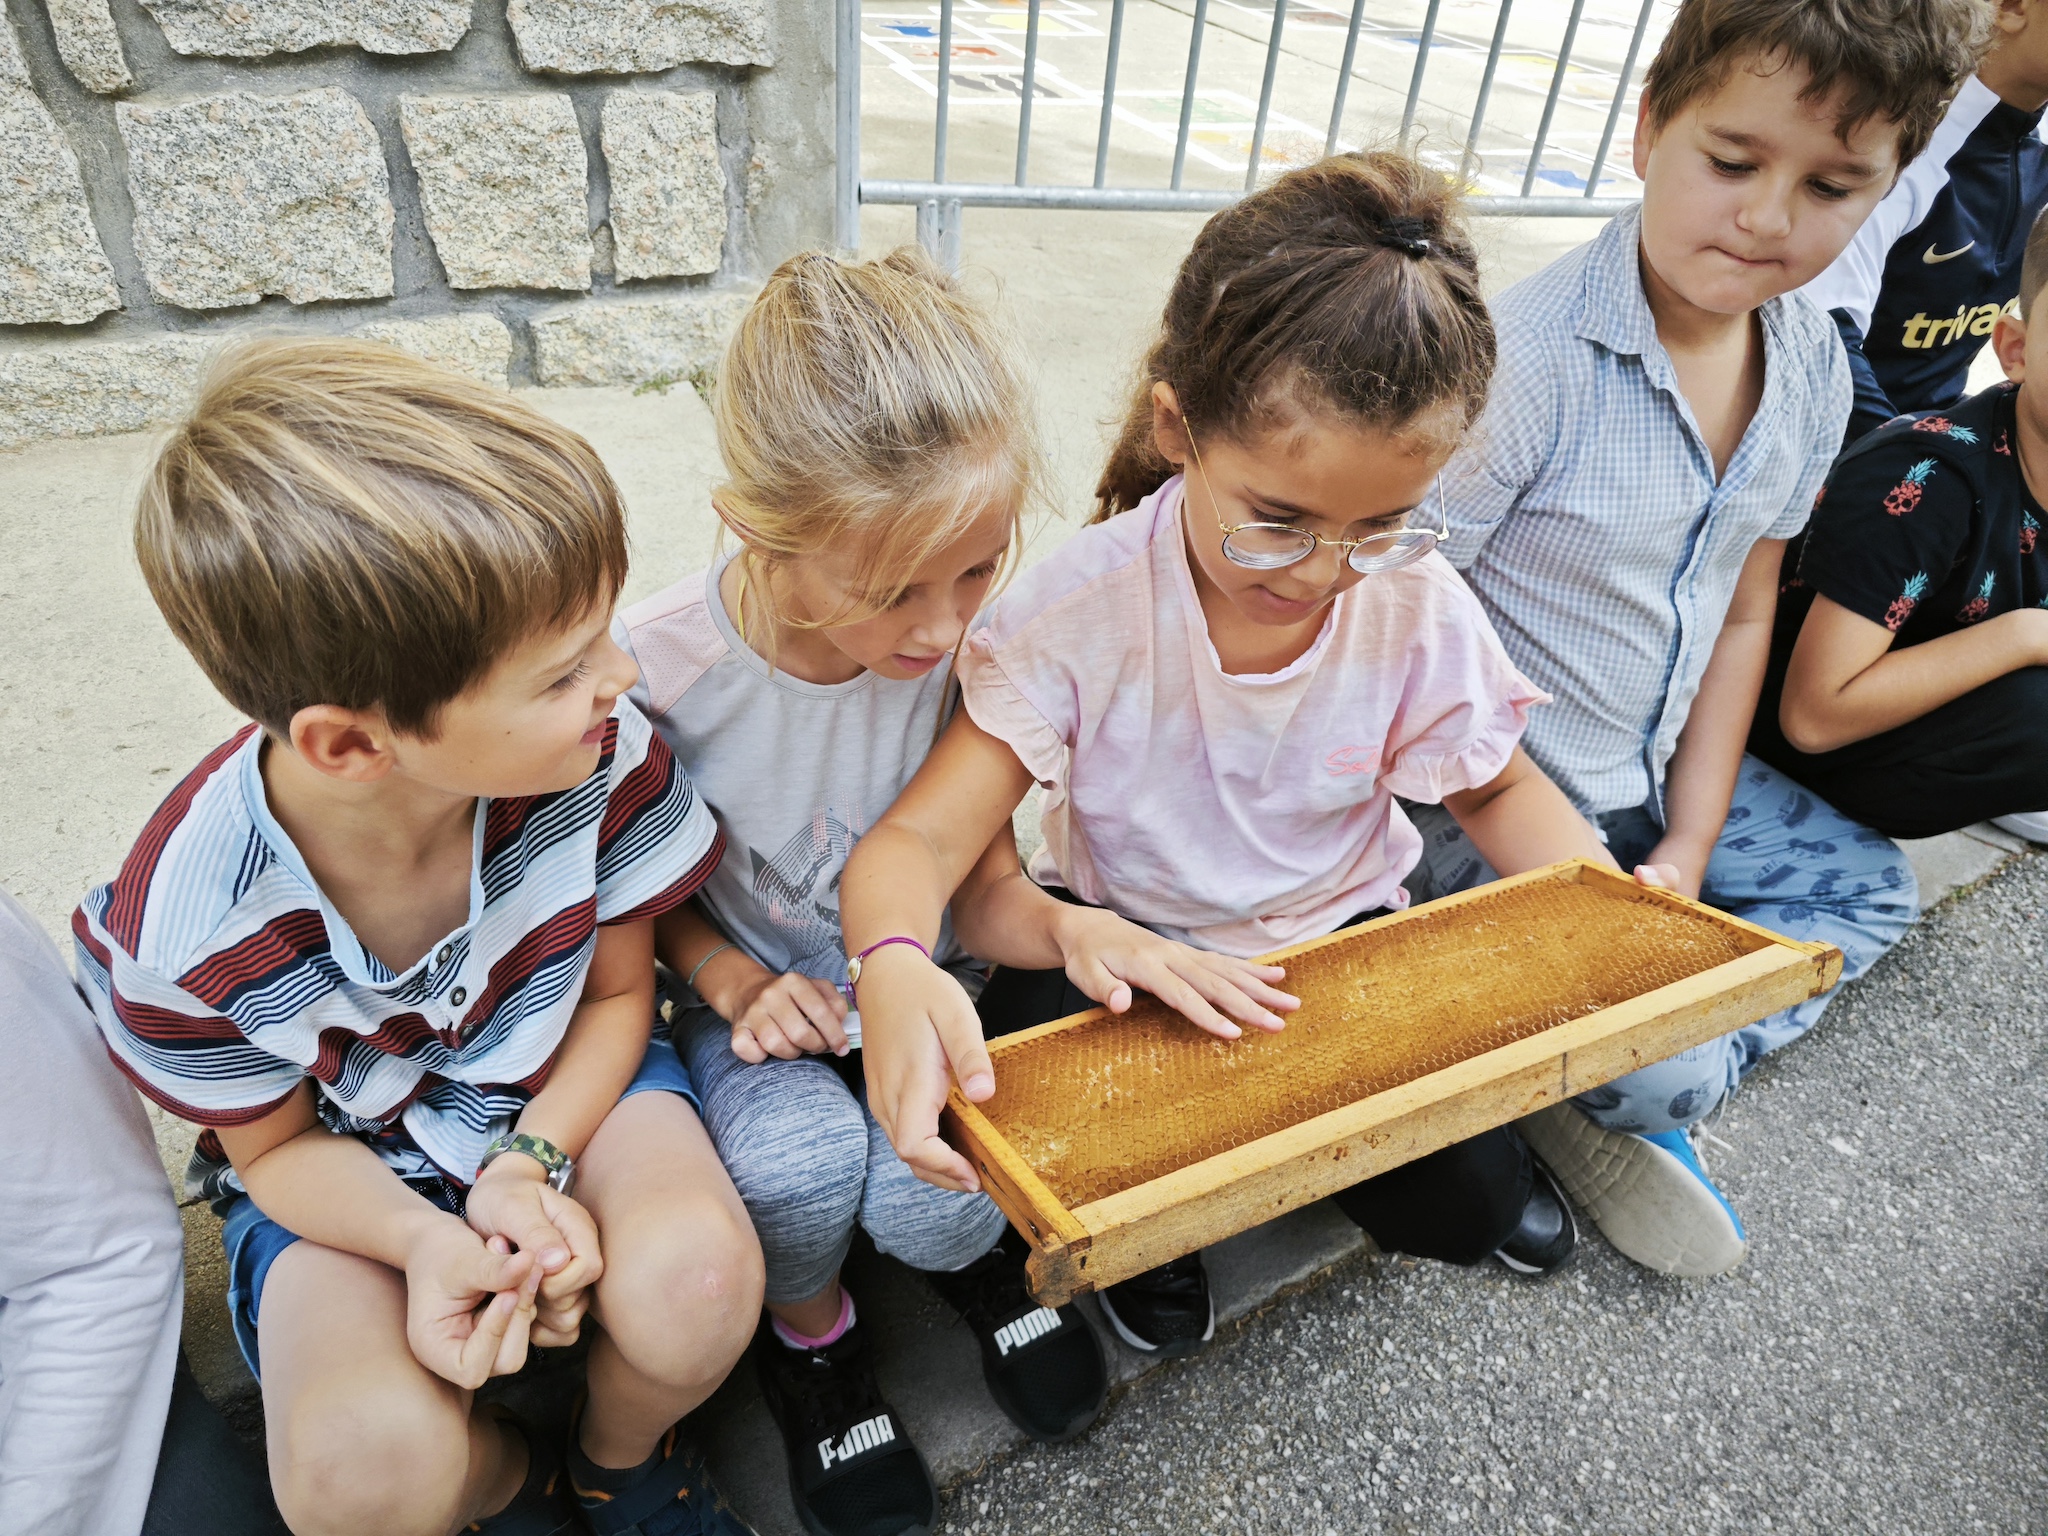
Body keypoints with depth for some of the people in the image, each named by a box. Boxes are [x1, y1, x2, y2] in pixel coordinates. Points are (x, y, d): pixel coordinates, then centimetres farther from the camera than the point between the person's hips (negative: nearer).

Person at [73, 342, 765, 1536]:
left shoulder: (601, 754, -25)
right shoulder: (183, 940, -26)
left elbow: (617, 992, -7)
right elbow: (275, 1146, -7)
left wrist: (529, 1168, -22)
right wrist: (427, 1242, -27)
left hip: (569, 1089, 1)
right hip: (348, 1163, 0)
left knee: (696, 1285, -29)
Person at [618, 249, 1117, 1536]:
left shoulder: (975, 643, -20)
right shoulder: (657, 667, -25)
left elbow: (982, 860, -4)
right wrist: (734, 982, -20)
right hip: (756, 985, 0)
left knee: (924, 1200, -23)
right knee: (801, 1162, -29)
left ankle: (977, 1248, 18)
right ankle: (807, 1328, 10)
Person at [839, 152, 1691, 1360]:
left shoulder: (1421, 611, -16)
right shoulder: (1081, 607, -25)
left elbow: (1497, 787, 4)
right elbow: (921, 840, -28)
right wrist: (898, 974, -51)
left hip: (1341, 943, 2)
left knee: (1468, 1210, -15)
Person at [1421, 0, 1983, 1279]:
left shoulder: (1813, 368, 0)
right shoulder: (1528, 357, -24)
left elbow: (1742, 617, 6)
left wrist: (1689, 848, -1)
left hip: (1655, 775, 8)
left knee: (1869, 887, 16)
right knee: (1658, 1067, -17)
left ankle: (1639, 1088, 11)